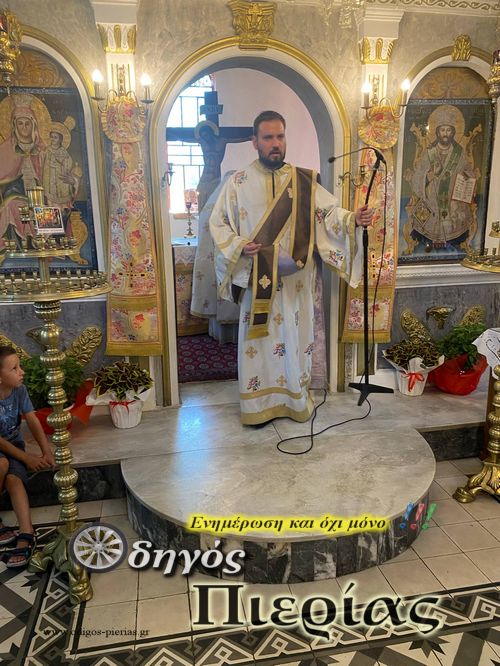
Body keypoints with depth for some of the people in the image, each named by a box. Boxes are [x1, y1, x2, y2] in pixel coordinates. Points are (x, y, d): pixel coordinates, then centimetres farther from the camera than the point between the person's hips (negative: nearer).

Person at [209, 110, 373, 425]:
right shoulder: (239, 182, 2)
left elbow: (329, 212, -4)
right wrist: (239, 246, -13)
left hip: (296, 279, 1)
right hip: (257, 279, -1)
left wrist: (352, 219, -24)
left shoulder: (304, 180, 4)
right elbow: (218, 224, 4)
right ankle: (258, 404, 22)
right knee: (258, 339, 7)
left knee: (297, 337, 9)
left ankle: (298, 400, 27)